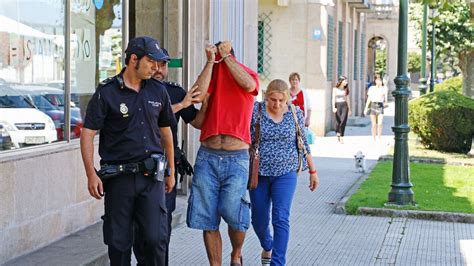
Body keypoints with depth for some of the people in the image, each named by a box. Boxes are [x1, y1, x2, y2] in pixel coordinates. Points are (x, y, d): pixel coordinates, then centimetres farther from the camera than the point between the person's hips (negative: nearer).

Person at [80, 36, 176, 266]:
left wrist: (171, 171, 21)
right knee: (119, 242, 5)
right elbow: (87, 133, -5)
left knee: (156, 238, -6)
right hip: (119, 176, -2)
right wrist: (91, 174, -13)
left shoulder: (158, 91, 8)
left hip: (152, 177, 2)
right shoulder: (106, 92, -4)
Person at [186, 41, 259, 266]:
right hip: (207, 157, 2)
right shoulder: (211, 76, 13)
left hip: (236, 158, -2)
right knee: (208, 221, 2)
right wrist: (211, 61, -4)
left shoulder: (248, 74, 9)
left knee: (234, 216, -8)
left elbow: (248, 84, -15)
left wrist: (225, 56, -6)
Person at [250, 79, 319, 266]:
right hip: (259, 174, 0)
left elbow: (303, 144, 9)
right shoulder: (255, 111, -5)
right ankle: (267, 247, 40)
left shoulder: (295, 113, 1)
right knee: (259, 220, 10)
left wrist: (312, 170, 11)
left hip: (285, 174, 0)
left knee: (281, 219, -11)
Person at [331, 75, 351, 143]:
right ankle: (338, 133, 28)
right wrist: (333, 107, -16)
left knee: (343, 121, -12)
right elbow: (333, 98, -4)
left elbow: (348, 99, 13)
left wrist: (349, 109, 14)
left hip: (344, 105, 1)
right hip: (337, 105, -1)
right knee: (338, 121, 3)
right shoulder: (335, 89, 1)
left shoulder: (346, 89, 9)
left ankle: (341, 137, -11)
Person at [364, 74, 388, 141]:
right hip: (373, 105, 1)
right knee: (374, 124, 2)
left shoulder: (384, 88, 5)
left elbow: (385, 99, -6)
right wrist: (366, 108, 7)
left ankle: (379, 139, -10)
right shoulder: (371, 88, 7)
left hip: (380, 106, -1)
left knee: (380, 123, -16)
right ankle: (374, 140, 9)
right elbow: (369, 99, 11)